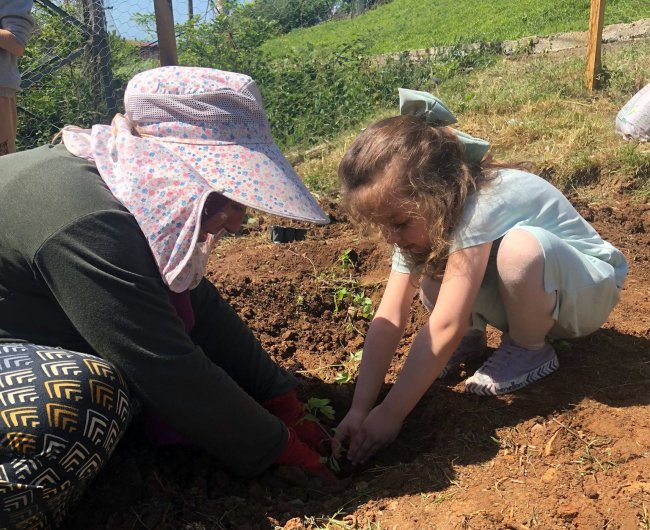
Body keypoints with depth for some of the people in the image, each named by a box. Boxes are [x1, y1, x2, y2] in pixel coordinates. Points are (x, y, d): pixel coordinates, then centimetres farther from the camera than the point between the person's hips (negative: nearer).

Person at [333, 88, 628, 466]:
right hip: (523, 297, 6)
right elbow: (389, 318, -19)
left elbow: (444, 327, -39)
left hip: (589, 288, -5)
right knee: (431, 264, -18)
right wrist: (359, 410, -25)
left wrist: (390, 414, -33)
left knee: (520, 247, -37)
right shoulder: (420, 214, -13)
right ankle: (471, 339, 8)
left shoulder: (478, 208, -36)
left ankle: (532, 349, -9)